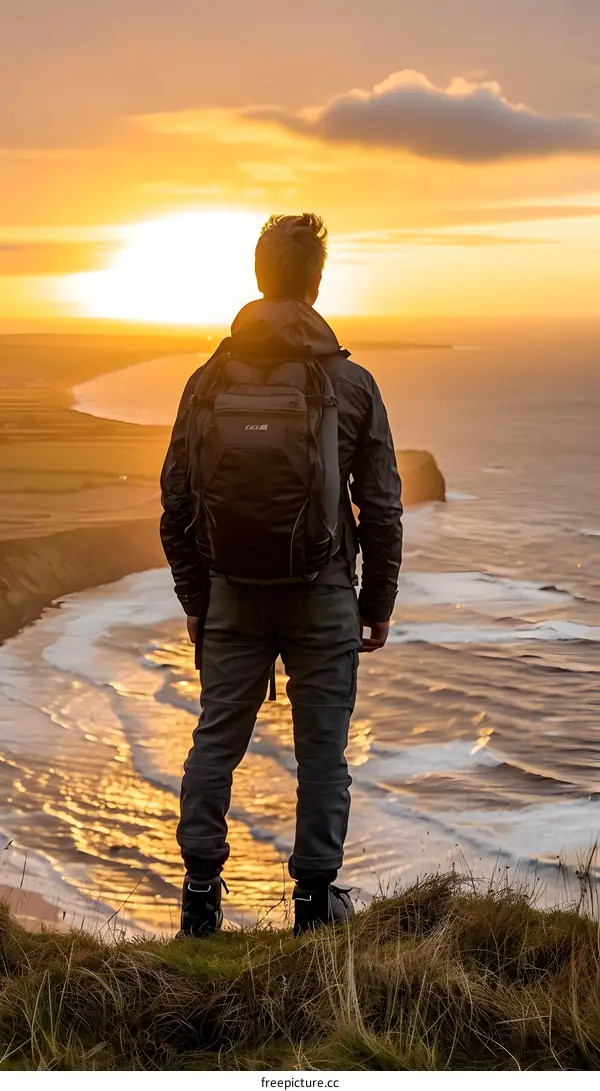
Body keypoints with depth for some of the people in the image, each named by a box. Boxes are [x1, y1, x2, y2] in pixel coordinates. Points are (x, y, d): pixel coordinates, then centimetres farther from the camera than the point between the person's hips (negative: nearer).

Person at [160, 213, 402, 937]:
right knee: (322, 748, 8)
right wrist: (378, 605, 7)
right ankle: (315, 896, 17)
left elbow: (176, 504, 2)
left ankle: (200, 892, 17)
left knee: (216, 739, 12)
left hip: (232, 596, 2)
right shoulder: (352, 384, -6)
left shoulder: (208, 381, -1)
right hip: (324, 596, -2)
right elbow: (381, 509, -4)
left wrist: (195, 599, 12)